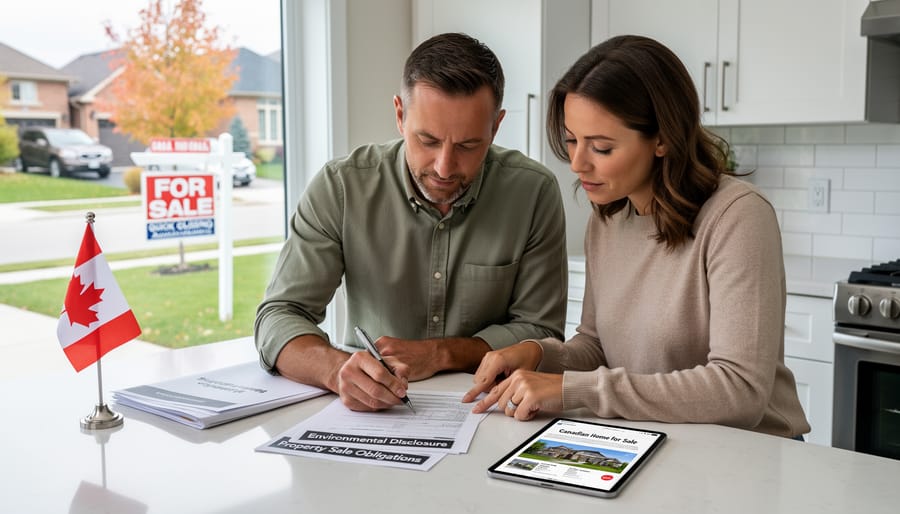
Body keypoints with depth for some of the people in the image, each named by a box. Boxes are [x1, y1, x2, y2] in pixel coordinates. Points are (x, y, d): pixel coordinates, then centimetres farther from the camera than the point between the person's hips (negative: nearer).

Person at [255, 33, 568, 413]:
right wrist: (337, 369, -34)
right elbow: (280, 317, -13)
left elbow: (540, 331, -5)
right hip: (369, 413, 1)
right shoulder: (341, 187, -12)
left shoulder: (534, 192, -11)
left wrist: (441, 354, -19)